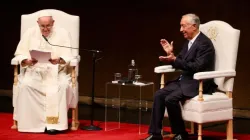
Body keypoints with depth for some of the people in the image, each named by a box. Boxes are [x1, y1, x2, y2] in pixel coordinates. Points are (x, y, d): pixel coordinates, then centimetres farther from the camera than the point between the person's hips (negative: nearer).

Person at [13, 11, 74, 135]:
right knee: (25, 85, -30)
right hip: (34, 71, 1)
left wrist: (59, 60, -29)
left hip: (56, 72, -1)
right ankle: (31, 122, -20)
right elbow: (20, 54, 1)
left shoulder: (63, 34, 0)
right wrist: (28, 61, -21)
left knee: (61, 86, -33)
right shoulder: (30, 33, 4)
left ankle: (54, 123, -27)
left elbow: (68, 57, -6)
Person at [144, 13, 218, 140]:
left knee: (170, 99, -26)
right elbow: (180, 63, 17)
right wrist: (171, 54, -2)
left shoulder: (204, 43, -16)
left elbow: (197, 67, -24)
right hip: (184, 80, 9)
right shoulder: (188, 42, 13)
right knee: (159, 95, -7)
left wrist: (174, 60, -26)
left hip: (198, 83, -9)